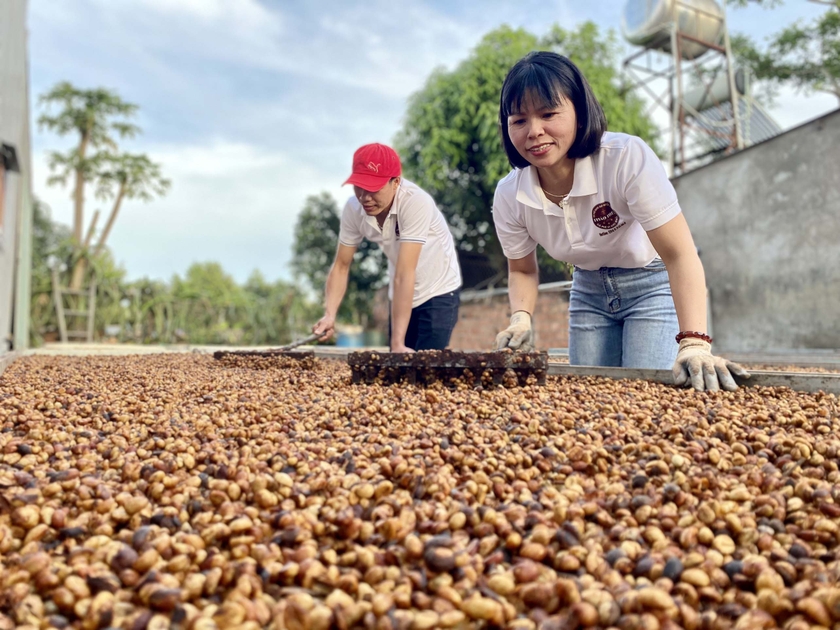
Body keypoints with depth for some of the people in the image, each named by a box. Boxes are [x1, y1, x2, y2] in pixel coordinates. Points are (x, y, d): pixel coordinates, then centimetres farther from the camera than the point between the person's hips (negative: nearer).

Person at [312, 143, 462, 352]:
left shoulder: (416, 202, -30)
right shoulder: (353, 208, -16)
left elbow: (404, 274, -34)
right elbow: (341, 266, -6)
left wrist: (397, 342, -34)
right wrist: (329, 315, -23)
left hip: (437, 292, -4)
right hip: (402, 296, 5)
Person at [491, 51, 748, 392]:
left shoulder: (628, 158, -29)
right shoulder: (509, 197, -16)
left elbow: (679, 254, -31)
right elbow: (522, 270, 0)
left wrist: (694, 344, -42)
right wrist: (520, 319, -19)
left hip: (652, 284, -3)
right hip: (589, 291, 4)